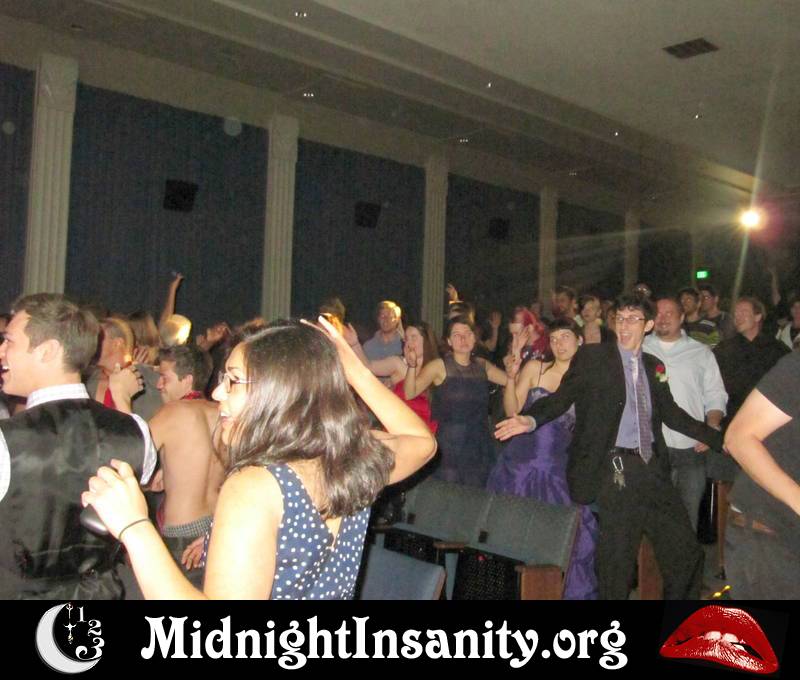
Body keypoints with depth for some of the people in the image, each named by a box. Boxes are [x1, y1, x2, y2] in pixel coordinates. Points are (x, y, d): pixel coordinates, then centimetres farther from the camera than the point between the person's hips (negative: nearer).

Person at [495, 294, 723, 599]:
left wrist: (720, 439, 22)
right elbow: (562, 397, -8)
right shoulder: (592, 357, -1)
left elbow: (671, 414, 22)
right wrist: (531, 419, -26)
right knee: (617, 562, 1)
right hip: (616, 470, -5)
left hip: (653, 469, 5)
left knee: (686, 553, 9)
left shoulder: (654, 366, 14)